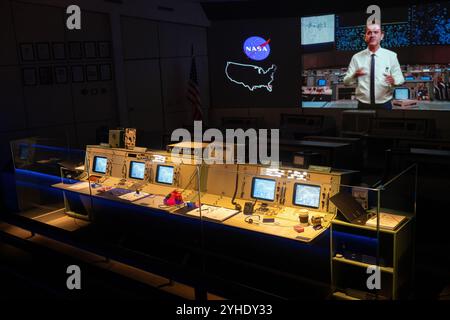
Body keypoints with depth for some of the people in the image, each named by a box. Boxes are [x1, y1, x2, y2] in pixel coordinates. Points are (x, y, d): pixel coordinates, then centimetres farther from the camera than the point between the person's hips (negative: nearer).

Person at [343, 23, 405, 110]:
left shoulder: (391, 56, 2)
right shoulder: (357, 57, 3)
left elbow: (400, 78, 1)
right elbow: (346, 82, 0)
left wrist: (394, 80, -21)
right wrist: (354, 76, -20)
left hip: (384, 106, 0)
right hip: (363, 106, 0)